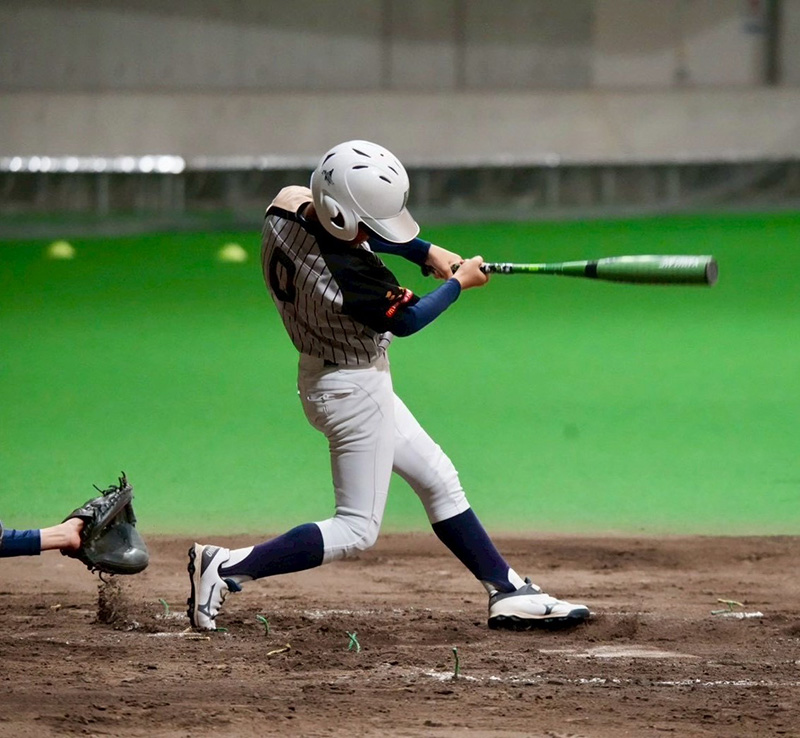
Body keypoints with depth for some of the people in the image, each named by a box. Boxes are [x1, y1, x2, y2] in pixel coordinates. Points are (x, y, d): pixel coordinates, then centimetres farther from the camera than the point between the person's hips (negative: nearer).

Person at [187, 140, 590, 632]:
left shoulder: (288, 205, -11)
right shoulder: (349, 275, -34)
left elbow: (358, 233, 9)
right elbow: (408, 319, -16)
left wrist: (427, 253, 1)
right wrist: (460, 282, -1)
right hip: (355, 391, -10)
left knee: (438, 479, 17)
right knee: (356, 531, -1)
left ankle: (510, 592, 24)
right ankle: (226, 568, -3)